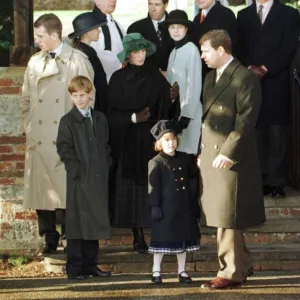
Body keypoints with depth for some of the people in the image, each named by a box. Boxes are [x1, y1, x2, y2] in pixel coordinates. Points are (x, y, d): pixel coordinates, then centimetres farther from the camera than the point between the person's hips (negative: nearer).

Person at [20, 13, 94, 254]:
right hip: (39, 137, 4)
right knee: (41, 187, 5)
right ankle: (50, 238, 16)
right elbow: (26, 99, 17)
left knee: (69, 187, -4)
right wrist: (27, 126, 9)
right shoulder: (35, 62, 11)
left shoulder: (77, 61, -3)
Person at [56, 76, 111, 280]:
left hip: (99, 179, 5)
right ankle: (74, 267, 3)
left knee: (96, 222, 10)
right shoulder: (68, 121, -4)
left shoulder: (100, 119, 12)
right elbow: (64, 149, -8)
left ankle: (90, 264, 19)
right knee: (77, 223, -2)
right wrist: (76, 170, -15)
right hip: (80, 179, -5)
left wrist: (106, 167, 5)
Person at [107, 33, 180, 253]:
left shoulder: (156, 77, 6)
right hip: (128, 141, -1)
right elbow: (113, 113, -1)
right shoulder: (118, 79, 2)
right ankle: (138, 235, 4)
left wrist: (172, 98, -17)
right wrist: (134, 117, -15)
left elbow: (166, 109, 3)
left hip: (152, 140, 1)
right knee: (131, 187, -1)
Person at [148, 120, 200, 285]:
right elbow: (153, 186, -9)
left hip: (184, 207, 5)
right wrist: (155, 207, -14)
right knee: (162, 239, 0)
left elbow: (193, 174, 22)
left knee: (183, 238, 11)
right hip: (166, 208, -5)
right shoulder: (156, 163, -7)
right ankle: (156, 272, 9)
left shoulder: (184, 159, 9)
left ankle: (182, 271, 21)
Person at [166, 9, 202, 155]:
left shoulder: (192, 50, -11)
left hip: (188, 113, -7)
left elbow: (194, 84, -14)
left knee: (188, 153, -6)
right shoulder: (174, 51, 11)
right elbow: (171, 83, 13)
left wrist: (186, 115, -15)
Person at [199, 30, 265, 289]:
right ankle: (242, 265, 23)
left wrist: (227, 153, -20)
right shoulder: (211, 78, 17)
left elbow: (245, 121, -16)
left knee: (227, 218, -5)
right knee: (219, 216, 12)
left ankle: (232, 272, 2)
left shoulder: (245, 78, -11)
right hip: (210, 156, 9)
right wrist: (202, 151, 13)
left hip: (231, 158, -9)